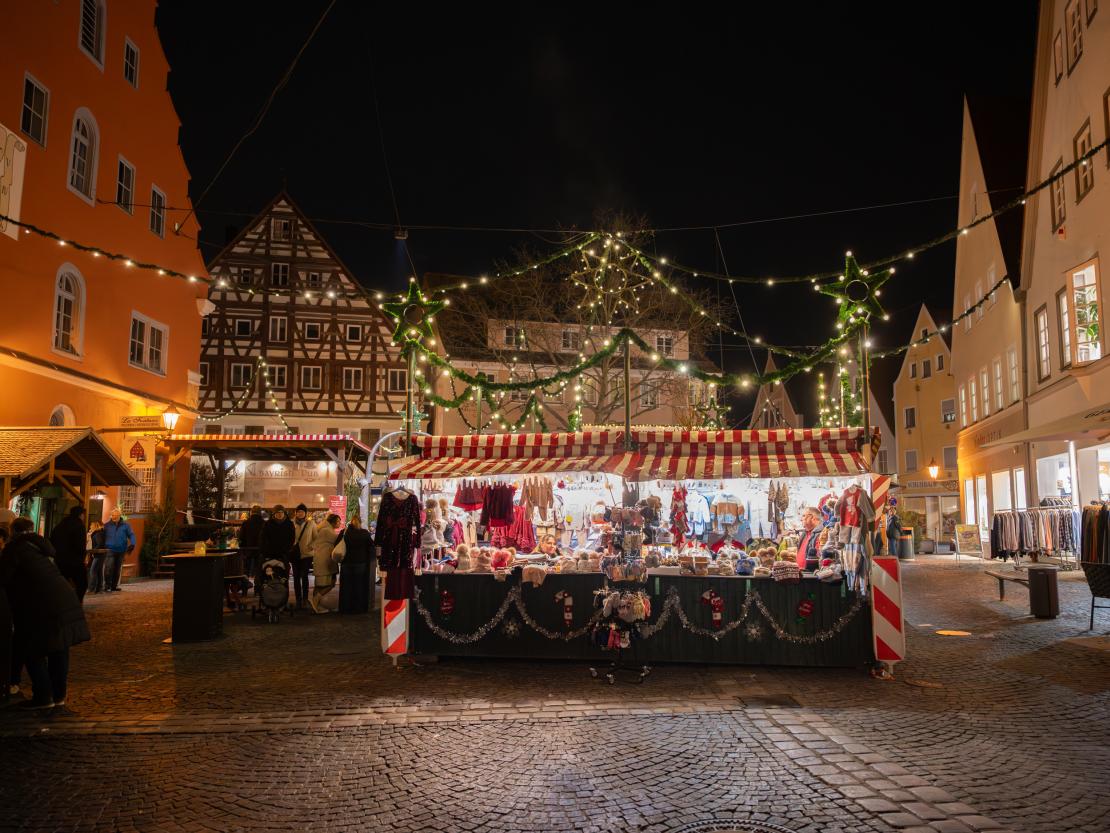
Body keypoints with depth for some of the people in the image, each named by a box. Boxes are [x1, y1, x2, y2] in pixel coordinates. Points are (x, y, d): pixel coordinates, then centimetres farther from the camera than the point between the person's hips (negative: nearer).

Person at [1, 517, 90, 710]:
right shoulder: (37, 545, 21)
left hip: (43, 607, -8)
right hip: (66, 601, 8)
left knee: (31, 651, 6)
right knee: (59, 650, 16)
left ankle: (43, 696, 7)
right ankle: (59, 695, 24)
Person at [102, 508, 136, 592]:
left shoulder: (125, 525, 5)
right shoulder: (107, 525, 6)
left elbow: (131, 534, 6)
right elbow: (103, 537, 12)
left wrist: (132, 544, -10)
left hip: (121, 551, 2)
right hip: (110, 550, -2)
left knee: (117, 569, 9)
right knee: (108, 568, -16)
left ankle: (114, 585, 20)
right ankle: (107, 586, -12)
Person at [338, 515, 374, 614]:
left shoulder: (344, 533, 0)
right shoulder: (365, 533, -6)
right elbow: (372, 546, -1)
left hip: (346, 563, 2)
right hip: (361, 564, -2)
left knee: (346, 586, 9)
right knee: (359, 586, 5)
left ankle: (345, 608, 13)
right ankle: (359, 608, 7)